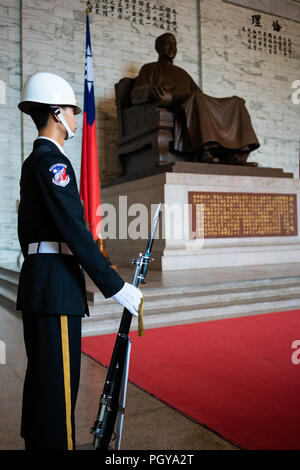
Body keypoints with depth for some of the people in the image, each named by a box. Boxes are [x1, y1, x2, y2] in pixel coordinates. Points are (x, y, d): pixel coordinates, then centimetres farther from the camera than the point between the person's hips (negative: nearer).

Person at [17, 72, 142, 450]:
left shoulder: (32, 163, 18)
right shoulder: (53, 162, -13)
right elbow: (74, 231, -21)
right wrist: (115, 287, -19)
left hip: (36, 280, 11)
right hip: (56, 286, -10)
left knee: (41, 377, 18)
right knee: (59, 382, -5)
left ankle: (36, 441, 31)